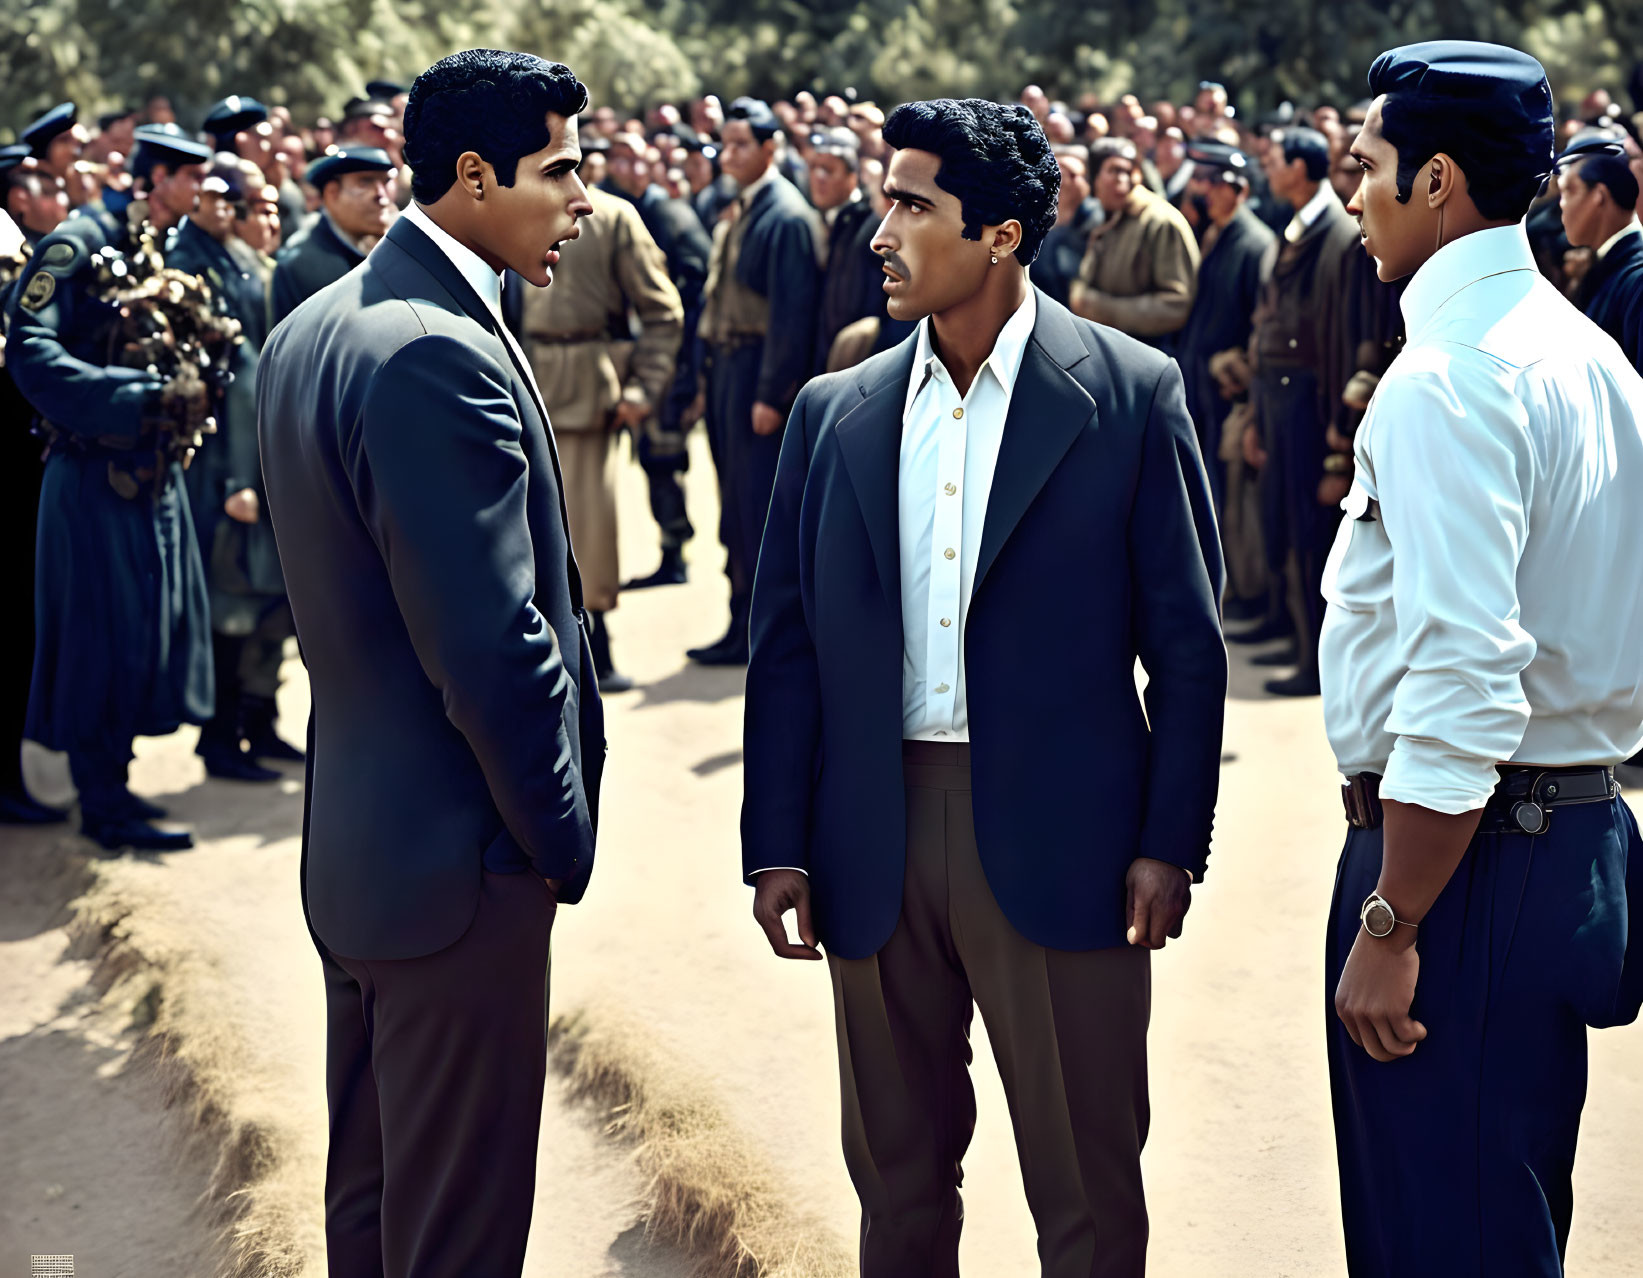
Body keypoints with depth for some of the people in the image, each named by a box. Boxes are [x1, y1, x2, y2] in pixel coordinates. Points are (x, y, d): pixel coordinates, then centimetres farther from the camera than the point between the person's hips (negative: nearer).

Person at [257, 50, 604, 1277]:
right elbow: (493, 649, -25)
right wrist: (561, 837, -11)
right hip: (458, 859, -10)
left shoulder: (311, 330, 7)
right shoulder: (445, 358, -24)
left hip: (349, 842, 10)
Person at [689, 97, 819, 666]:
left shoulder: (787, 217, -13)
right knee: (737, 506, 12)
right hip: (726, 364, 9)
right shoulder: (738, 211, 15)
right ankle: (744, 626, 19)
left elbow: (793, 313, -17)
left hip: (761, 372, -9)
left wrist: (770, 394, -19)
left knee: (758, 508, -5)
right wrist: (714, 376, 14)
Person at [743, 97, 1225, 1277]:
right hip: (879, 845, 3)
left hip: (1059, 845, -3)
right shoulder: (836, 414, 6)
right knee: (898, 1178, 16)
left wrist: (1172, 843, -7)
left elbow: (1187, 639, -3)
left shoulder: (1132, 395, -3)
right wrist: (777, 847, 2)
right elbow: (786, 643, 7)